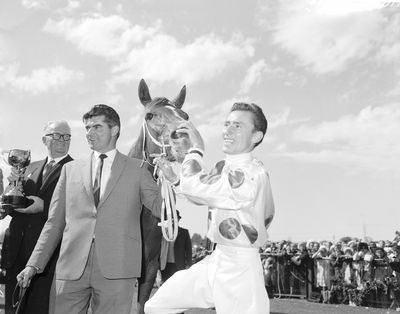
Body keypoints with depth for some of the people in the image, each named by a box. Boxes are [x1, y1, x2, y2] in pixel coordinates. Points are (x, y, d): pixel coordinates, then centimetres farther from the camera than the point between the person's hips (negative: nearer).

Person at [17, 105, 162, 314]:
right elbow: (54, 222, 14)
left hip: (116, 268, -2)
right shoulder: (71, 169, 15)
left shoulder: (136, 170, 9)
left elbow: (161, 204, 4)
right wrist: (34, 264, 7)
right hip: (72, 266, 2)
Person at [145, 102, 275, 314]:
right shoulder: (225, 167, 7)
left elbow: (194, 186, -27)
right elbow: (203, 195, 23)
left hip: (240, 267, -8)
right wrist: (174, 177, 13)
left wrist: (196, 148, -12)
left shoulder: (251, 174, -21)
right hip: (216, 259, 8)